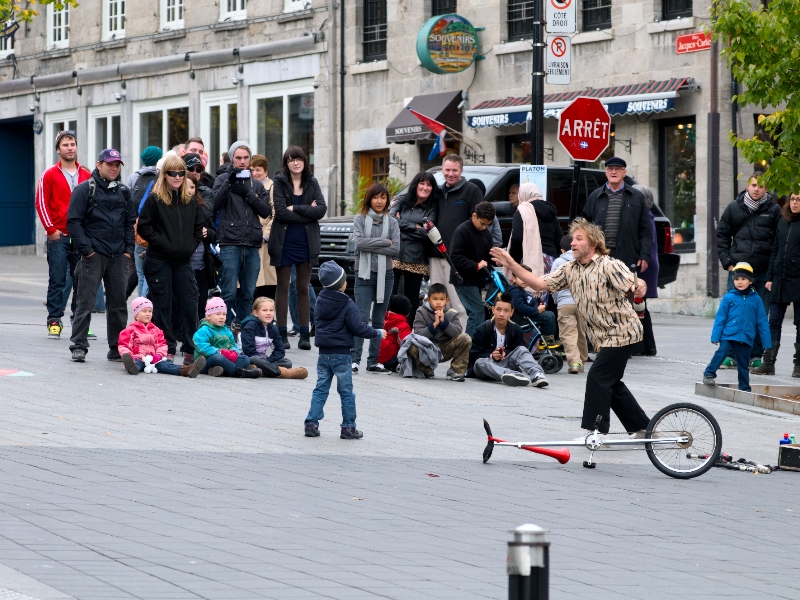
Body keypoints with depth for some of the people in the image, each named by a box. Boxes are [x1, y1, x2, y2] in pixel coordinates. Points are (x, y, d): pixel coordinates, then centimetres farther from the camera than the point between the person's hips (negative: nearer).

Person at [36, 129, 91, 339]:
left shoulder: (87, 176, 10)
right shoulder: (50, 175, 2)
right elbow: (41, 203, -2)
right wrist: (51, 229, -9)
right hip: (58, 237, -2)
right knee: (57, 280, -1)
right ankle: (54, 321, 2)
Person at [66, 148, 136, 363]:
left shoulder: (123, 192, 15)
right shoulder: (85, 190, -2)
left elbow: (131, 222, 17)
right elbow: (73, 221, -7)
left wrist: (128, 250, 6)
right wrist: (86, 249, -12)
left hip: (118, 256, 5)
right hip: (93, 255, -5)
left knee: (118, 304, 7)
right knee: (85, 302, -5)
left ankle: (117, 347, 14)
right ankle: (78, 346, -3)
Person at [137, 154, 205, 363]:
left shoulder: (191, 200, 10)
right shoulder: (155, 199, -4)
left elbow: (200, 226, 17)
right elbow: (143, 227, -6)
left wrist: (193, 244, 3)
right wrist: (161, 242, -12)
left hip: (183, 261, 4)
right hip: (159, 261, -4)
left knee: (189, 304, -1)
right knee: (163, 306, 1)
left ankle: (191, 350, 6)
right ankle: (167, 350, 6)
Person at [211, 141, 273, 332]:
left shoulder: (256, 184, 17)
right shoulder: (223, 179, 6)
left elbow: (266, 211, 6)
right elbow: (215, 205, -9)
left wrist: (248, 194, -6)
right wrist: (229, 183, -20)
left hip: (252, 244, 4)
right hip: (230, 244, -4)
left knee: (248, 293, 6)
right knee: (229, 292, -9)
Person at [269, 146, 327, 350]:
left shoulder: (312, 183, 7)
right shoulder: (280, 183, -1)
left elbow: (321, 210, -7)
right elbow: (281, 212, -13)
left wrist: (295, 208, -14)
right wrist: (307, 213, -13)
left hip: (306, 242, 2)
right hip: (284, 242, -2)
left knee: (303, 289, 5)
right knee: (283, 287, 4)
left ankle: (304, 334, 7)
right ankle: (282, 333, 8)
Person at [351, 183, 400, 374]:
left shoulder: (392, 223, 7)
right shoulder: (360, 219, 3)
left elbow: (396, 249, -5)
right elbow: (359, 242, -13)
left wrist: (371, 246, -11)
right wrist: (384, 242, -10)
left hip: (385, 274, 3)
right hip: (364, 274, -3)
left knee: (379, 320, 6)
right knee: (362, 318, -11)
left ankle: (373, 361, 9)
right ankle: (355, 359, -13)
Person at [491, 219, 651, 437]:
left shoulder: (609, 266, -16)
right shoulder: (570, 270, 6)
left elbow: (632, 286, -26)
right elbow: (540, 283, 1)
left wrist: (640, 286, -51)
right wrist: (512, 266, -8)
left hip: (621, 332, -9)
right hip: (603, 337, 9)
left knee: (598, 377, -13)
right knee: (611, 383, 14)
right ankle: (642, 427, 25)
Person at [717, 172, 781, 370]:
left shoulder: (774, 210, 2)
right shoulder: (734, 208, 7)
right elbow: (722, 235, 12)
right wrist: (727, 262, 2)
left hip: (764, 272, -1)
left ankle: (756, 356, 10)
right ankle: (730, 354, 5)